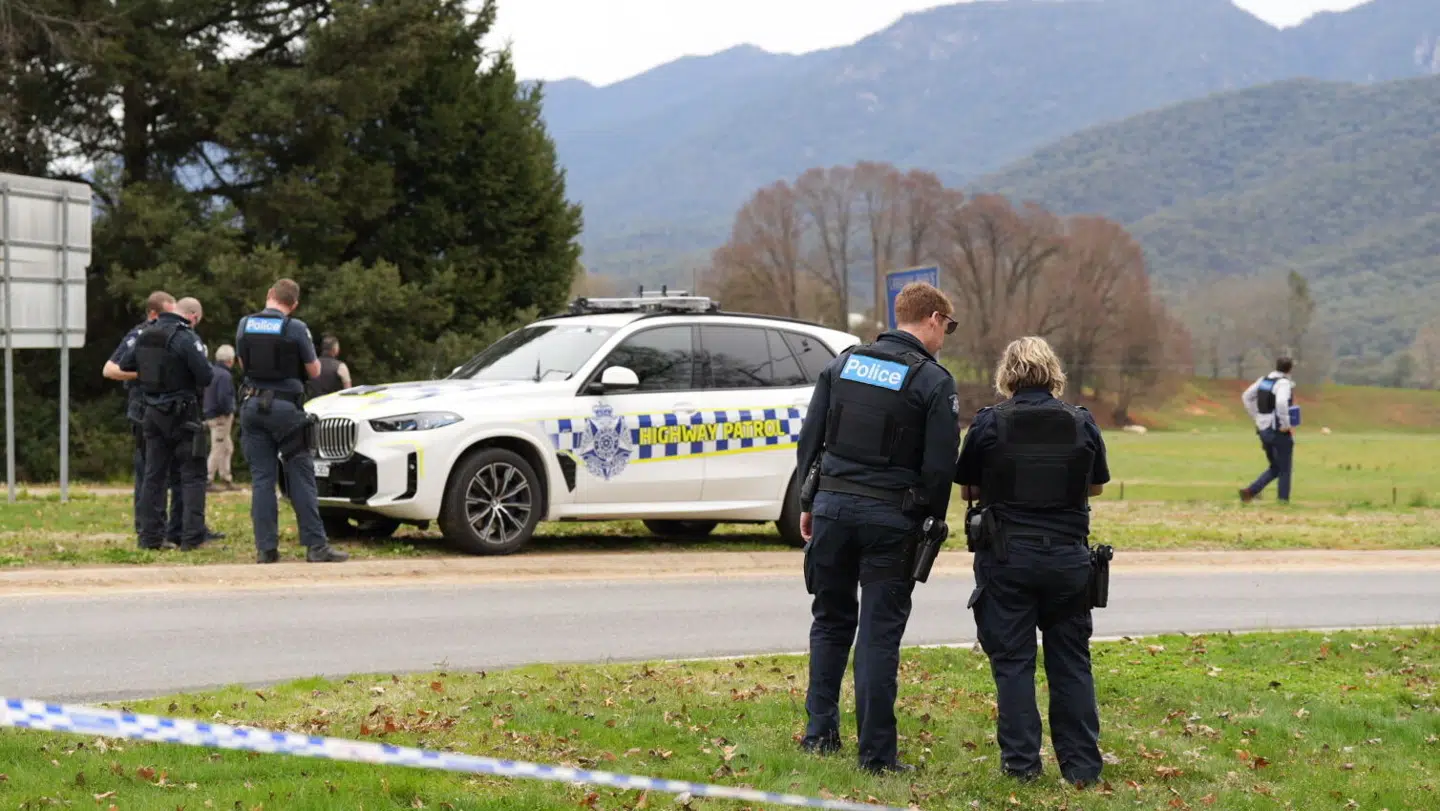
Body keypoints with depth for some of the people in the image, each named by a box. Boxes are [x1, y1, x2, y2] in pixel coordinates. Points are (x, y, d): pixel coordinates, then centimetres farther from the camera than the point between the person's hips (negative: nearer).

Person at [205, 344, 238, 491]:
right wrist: (228, 411, -11)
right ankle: (208, 481, -4)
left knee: (228, 448, 17)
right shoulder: (225, 375, -17)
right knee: (218, 450, -4)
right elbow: (223, 398, -26)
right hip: (221, 417, -9)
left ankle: (227, 479, 19)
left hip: (211, 415, 10)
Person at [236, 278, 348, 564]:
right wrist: (313, 357, 19)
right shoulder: (295, 328, -8)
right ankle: (316, 545, -3)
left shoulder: (244, 325, 5)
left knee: (261, 478, 6)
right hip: (285, 406, -4)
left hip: (252, 404, 4)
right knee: (301, 477, 0)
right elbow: (314, 371, 1)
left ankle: (265, 548, 3)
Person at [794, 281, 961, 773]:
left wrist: (808, 503, 15)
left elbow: (811, 439, 9)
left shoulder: (842, 365, 8)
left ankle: (820, 733, 21)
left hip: (833, 505, 4)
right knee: (879, 635, 0)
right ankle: (876, 754, 3)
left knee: (831, 622, 17)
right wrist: (932, 526, 3)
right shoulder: (934, 381, -6)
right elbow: (940, 465, -9)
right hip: (891, 517, -4)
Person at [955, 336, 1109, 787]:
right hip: (1067, 557, 2)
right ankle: (1082, 765, 12)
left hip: (1007, 556, -2)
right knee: (1071, 662, 10)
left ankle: (1021, 762, 5)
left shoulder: (989, 424, -6)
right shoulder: (1082, 424, 0)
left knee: (1013, 660, 6)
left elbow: (966, 490, 4)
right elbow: (1097, 486, 13)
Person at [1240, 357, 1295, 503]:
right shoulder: (1284, 383, -16)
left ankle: (1250, 491, 3)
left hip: (1264, 431, 7)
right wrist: (1286, 425, -24)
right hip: (1281, 433, -7)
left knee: (1274, 469, 19)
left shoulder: (1264, 380, 8)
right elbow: (1281, 403, -36)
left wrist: (1257, 418, 18)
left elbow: (1246, 397, 17)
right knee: (1284, 470, 6)